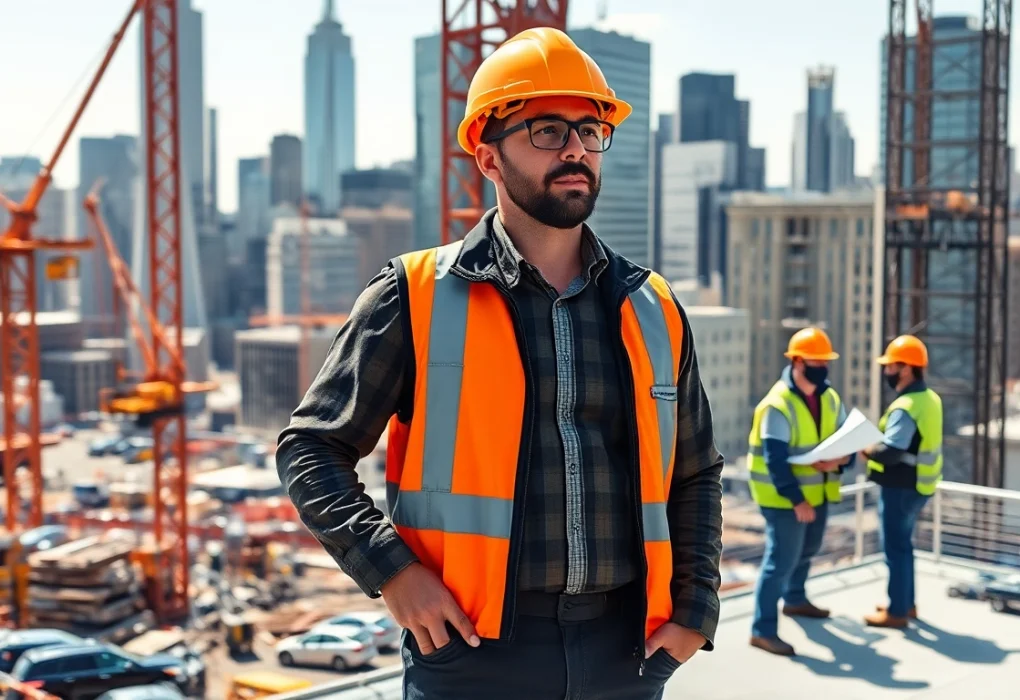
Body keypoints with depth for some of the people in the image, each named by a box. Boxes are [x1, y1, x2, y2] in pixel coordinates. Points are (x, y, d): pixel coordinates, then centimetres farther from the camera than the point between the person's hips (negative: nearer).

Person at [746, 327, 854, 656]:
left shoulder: (829, 398, 3)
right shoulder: (778, 405, -22)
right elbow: (776, 460, -25)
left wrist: (839, 461, -18)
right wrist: (796, 500, -29)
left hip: (818, 492, 8)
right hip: (784, 497, -8)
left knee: (807, 550, 25)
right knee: (781, 559, -10)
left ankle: (794, 600, 48)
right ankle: (763, 629, -4)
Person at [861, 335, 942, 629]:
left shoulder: (905, 407, -25)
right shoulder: (929, 398, 7)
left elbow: (890, 452, -30)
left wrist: (866, 451, -12)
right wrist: (876, 445, 3)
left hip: (901, 487, -10)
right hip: (917, 484, 10)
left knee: (895, 548, 1)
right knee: (903, 544, 20)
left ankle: (897, 612, 9)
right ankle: (906, 603, 30)